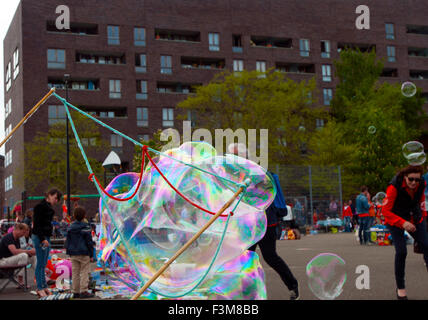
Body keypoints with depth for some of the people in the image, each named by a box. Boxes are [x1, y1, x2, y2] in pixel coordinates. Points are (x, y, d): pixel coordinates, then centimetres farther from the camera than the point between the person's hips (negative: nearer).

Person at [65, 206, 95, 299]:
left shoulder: (70, 228, 8)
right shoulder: (86, 227, -8)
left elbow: (67, 242, 12)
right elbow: (89, 242, -8)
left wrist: (69, 253, 19)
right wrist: (91, 255, -3)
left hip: (73, 254, 5)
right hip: (84, 254, -5)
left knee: (75, 273, 9)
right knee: (84, 273, -1)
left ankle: (76, 292, 12)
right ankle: (83, 291, -3)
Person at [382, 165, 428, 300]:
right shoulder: (394, 187, -28)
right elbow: (386, 211, -27)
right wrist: (402, 223, -38)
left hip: (415, 219, 5)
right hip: (395, 219, -5)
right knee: (401, 252, -13)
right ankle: (400, 288, 1)